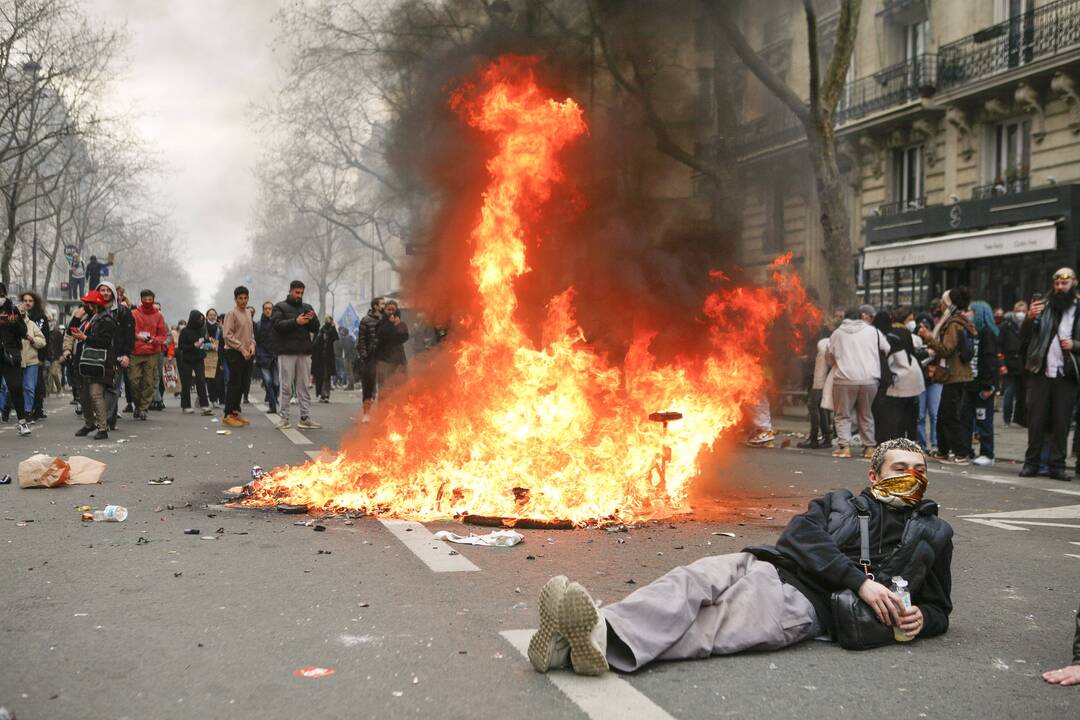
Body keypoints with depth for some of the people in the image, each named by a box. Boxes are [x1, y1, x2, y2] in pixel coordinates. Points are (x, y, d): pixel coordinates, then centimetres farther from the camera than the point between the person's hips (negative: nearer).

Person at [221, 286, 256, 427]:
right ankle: (228, 415, -5)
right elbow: (227, 335, -13)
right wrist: (242, 348, -17)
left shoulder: (248, 313, 15)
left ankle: (235, 412, 17)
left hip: (246, 354, 7)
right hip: (234, 352, -7)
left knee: (242, 384, 9)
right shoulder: (231, 313, -7)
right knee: (234, 383, -8)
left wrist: (252, 344, 3)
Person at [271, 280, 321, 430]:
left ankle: (305, 418, 6)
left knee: (305, 386, 4)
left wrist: (312, 319, -10)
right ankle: (283, 417, 2)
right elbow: (278, 324, -11)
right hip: (286, 352, -4)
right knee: (286, 386, -2)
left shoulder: (307, 307, 17)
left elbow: (316, 329, 11)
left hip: (304, 352, 4)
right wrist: (296, 322, -22)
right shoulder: (280, 307, 5)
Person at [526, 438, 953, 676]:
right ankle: (600, 630, -51)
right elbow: (800, 535, 4)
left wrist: (921, 619, 1)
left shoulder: (934, 535, 25)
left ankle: (605, 643, -53)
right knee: (689, 581, -29)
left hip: (805, 605, -3)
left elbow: (938, 607, 27)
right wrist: (859, 580, -10)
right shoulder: (838, 503, 25)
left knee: (708, 630, -29)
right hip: (766, 566, 3)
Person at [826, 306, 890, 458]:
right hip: (869, 379, 2)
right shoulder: (873, 331, 9)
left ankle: (844, 446, -6)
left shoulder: (837, 333, 8)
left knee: (843, 415, 6)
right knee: (866, 415, 15)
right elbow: (887, 349, 12)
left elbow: (829, 358, 12)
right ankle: (869, 447, 15)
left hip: (845, 379, -1)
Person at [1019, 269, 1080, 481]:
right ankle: (1031, 463, 7)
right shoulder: (1043, 306, 8)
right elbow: (1024, 337, 2)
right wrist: (1029, 318, -17)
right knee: (1036, 419, 2)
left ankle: (1057, 465, 8)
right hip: (1040, 373, 0)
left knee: (1061, 422, 3)